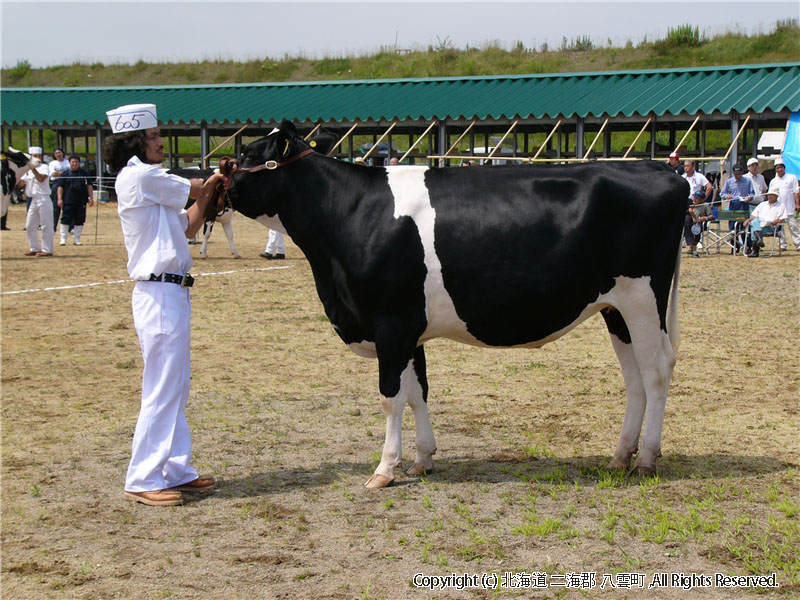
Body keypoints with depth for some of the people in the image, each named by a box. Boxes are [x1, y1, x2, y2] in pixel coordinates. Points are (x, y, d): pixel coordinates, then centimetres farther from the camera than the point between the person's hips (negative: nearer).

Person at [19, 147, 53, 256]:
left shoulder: (44, 167, -3)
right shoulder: (28, 170, 17)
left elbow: (41, 178, -20)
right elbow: (21, 183, 13)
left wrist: (33, 168, -22)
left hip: (43, 199, -8)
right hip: (34, 200, 8)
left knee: (46, 226, -6)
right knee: (30, 226, 9)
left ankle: (47, 250, -5)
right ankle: (35, 248, 19)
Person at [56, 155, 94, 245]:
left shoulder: (84, 174, 10)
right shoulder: (65, 174, 5)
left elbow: (89, 186, 11)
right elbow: (60, 187, 4)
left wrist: (91, 198, 5)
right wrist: (60, 198, -5)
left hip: (81, 202, 2)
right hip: (68, 201, -2)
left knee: (79, 221, 3)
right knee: (66, 220, -4)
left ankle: (76, 239, 14)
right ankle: (63, 239, 2)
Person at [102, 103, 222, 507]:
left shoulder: (147, 180, 18)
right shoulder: (137, 177, -12)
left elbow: (189, 227, 20)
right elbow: (193, 190, -2)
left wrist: (208, 190, 9)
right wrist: (210, 186, 20)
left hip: (172, 295, 10)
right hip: (159, 294, -10)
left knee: (176, 390, 14)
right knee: (162, 392, -6)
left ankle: (176, 471, 21)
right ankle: (142, 480, 0)